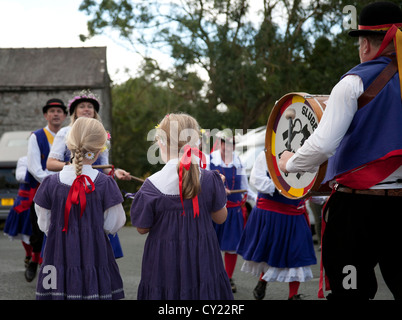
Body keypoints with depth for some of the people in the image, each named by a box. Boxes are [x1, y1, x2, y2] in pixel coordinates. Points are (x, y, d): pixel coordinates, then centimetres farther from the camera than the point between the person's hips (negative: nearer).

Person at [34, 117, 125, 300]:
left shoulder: (51, 183, -6)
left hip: (59, 256, 2)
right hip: (94, 256, -1)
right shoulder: (105, 184, -10)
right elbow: (112, 226, -3)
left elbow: (44, 225, 4)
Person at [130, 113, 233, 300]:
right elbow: (220, 218, 3)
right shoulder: (209, 180, -10)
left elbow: (142, 228, -6)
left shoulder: (152, 185, -16)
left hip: (165, 262, -2)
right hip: (202, 259, 2)